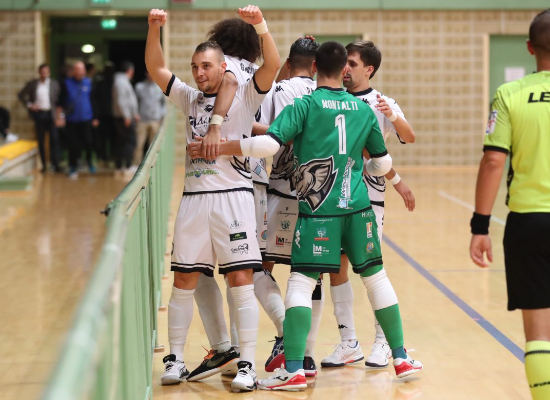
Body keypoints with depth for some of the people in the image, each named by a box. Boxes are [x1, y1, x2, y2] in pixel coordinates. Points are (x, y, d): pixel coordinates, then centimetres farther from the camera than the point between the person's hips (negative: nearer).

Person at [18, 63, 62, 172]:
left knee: (54, 139, -7)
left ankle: (56, 164, -4)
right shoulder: (32, 84, 4)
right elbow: (21, 95, 10)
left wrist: (58, 108, -8)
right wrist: (29, 105, 0)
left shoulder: (55, 84, 3)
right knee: (40, 140, 4)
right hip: (39, 114, 1)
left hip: (51, 114, -1)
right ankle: (44, 164, 11)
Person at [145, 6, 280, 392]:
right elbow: (156, 69, 9)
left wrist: (261, 26, -26)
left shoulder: (244, 96, 2)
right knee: (183, 280, 5)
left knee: (241, 280, -6)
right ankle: (176, 358, 14)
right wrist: (155, 29, -4)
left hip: (233, 196, -4)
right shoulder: (190, 98, 15)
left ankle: (247, 365, -3)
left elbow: (273, 66, -12)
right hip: (194, 198, 4)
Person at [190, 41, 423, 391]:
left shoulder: (305, 106, -6)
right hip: (358, 208, 4)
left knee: (301, 283, -3)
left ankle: (294, 370, -10)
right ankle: (402, 358, 22)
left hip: (318, 209, -4)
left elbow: (269, 144, -18)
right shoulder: (364, 110, 8)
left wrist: (216, 148, -9)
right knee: (376, 277, 14)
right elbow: (383, 164, 17)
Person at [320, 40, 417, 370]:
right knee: (336, 268, 5)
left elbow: (409, 137, -16)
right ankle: (349, 343, 14)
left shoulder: (381, 104, -4)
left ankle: (383, 342, 11)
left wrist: (393, 116, -34)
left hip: (368, 196, -4)